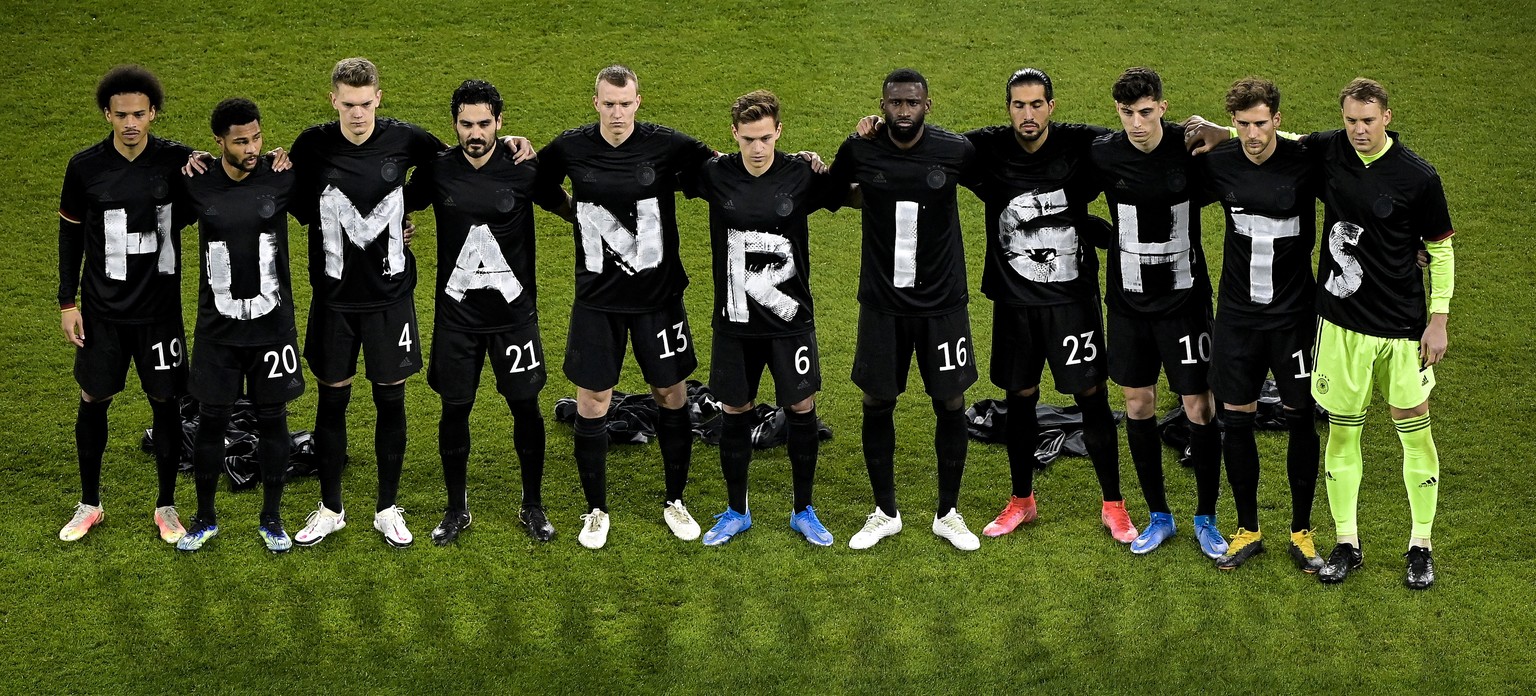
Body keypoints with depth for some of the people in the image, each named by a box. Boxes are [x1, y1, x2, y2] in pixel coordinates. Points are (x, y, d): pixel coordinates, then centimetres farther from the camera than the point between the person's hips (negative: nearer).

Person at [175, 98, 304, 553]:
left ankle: (272, 519, 22)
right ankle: (205, 519, 24)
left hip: (273, 323, 0)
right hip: (218, 326, 0)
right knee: (211, 420, 7)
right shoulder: (196, 186, -7)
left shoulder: (283, 179, -7)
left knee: (272, 418, 8)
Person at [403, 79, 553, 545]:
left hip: (514, 310, -1)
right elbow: (401, 208, 14)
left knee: (526, 406, 4)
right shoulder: (437, 170, -4)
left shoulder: (524, 170, -7)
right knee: (455, 407, 6)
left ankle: (533, 506, 22)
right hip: (457, 312, 1)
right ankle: (456, 509, 23)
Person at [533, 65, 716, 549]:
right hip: (596, 297, 1)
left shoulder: (667, 145, -11)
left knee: (672, 395, 7)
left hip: (659, 294, 0)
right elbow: (540, 187, 14)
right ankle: (596, 510, 19)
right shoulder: (570, 149, -6)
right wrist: (577, 214, 7)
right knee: (592, 400, 2)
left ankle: (675, 501, 26)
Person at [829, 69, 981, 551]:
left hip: (943, 302, -1)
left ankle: (948, 514, 21)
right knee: (876, 403, 6)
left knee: (951, 404, 4)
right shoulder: (859, 151, -8)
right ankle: (885, 513, 23)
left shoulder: (957, 152, -10)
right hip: (882, 302, 1)